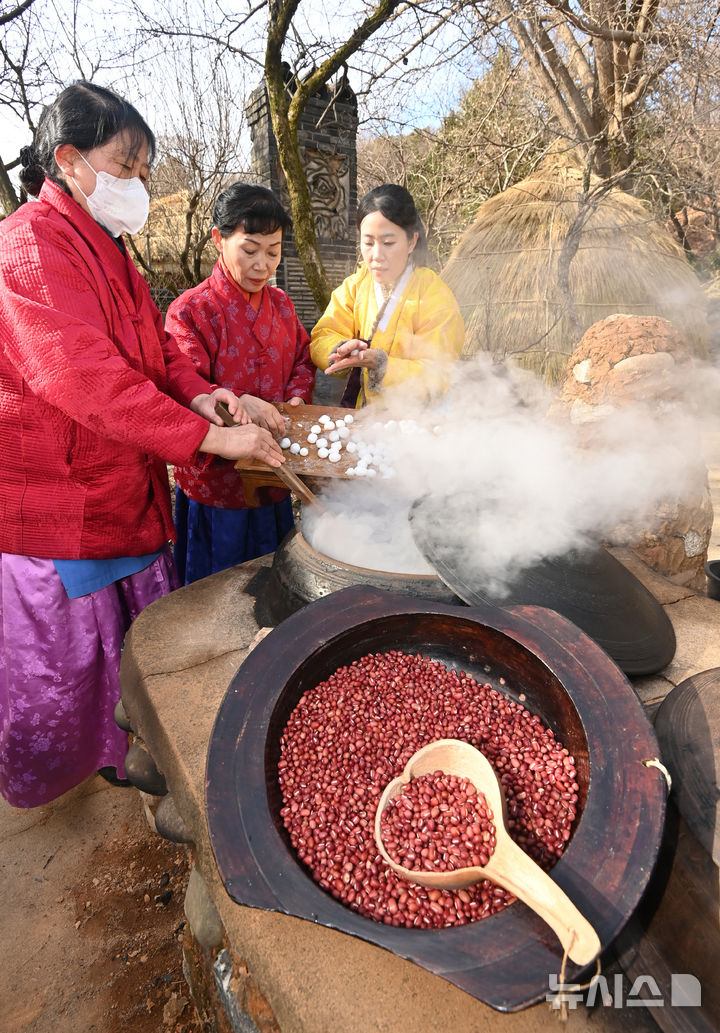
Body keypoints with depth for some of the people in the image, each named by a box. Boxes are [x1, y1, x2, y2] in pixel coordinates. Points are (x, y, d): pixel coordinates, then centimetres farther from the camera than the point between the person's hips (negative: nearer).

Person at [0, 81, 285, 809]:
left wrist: (196, 393, -5)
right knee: (64, 656, 9)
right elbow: (84, 373, -28)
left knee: (139, 640, 19)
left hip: (124, 490, 9)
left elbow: (153, 347, 16)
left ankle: (125, 755, 42)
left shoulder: (108, 249, 16)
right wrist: (209, 438, -31)